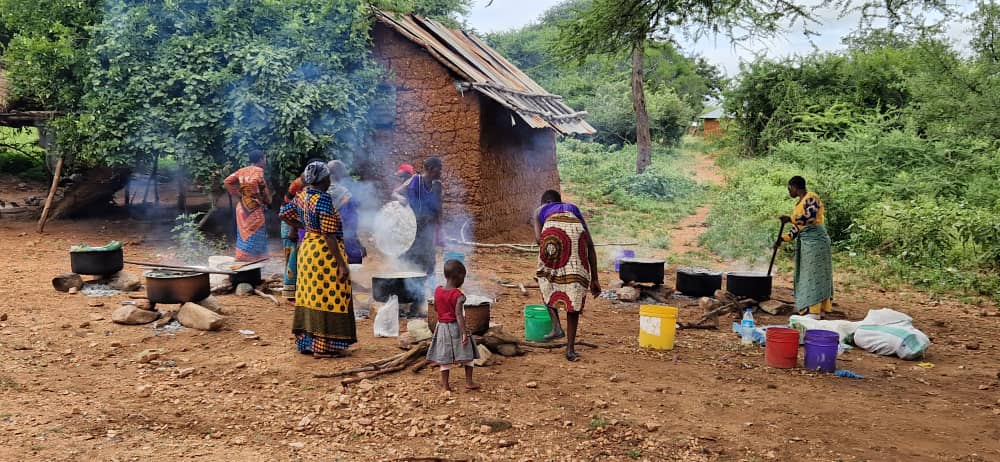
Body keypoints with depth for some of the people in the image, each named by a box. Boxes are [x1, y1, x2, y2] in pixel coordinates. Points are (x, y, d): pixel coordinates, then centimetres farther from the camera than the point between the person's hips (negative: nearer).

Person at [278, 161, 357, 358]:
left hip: (306, 248, 9)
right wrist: (342, 264, -19)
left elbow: (284, 214, 18)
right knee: (327, 297, -2)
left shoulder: (301, 196, 5)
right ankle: (323, 346, 2)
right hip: (325, 252, -9)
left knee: (310, 296, 14)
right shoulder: (324, 199, -18)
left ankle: (306, 342, 21)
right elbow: (329, 234, -21)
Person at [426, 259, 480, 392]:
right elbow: (458, 314, -25)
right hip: (456, 327, -5)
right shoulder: (458, 295, -18)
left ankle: (445, 385, 13)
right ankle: (469, 382, 12)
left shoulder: (437, 291, -2)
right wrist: (464, 333, -27)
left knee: (445, 357, 10)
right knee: (467, 354, 11)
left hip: (442, 326, 5)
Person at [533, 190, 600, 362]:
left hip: (553, 231, -2)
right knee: (574, 295, 9)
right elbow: (590, 245, 27)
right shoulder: (574, 210, 40)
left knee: (547, 281, 25)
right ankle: (570, 348, 12)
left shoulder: (540, 210, 34)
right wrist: (594, 279, 25)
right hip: (577, 232, 2)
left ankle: (556, 326, 11)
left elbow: (538, 239, 12)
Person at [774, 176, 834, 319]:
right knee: (810, 275, 10)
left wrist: (791, 219, -24)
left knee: (814, 275, -9)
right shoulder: (799, 203, 18)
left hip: (815, 239, -10)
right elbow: (798, 227, 18)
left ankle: (815, 312, -8)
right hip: (805, 240, 10)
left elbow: (811, 217, -26)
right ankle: (820, 308, 15)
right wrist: (783, 238, 12)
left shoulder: (811, 198, -10)